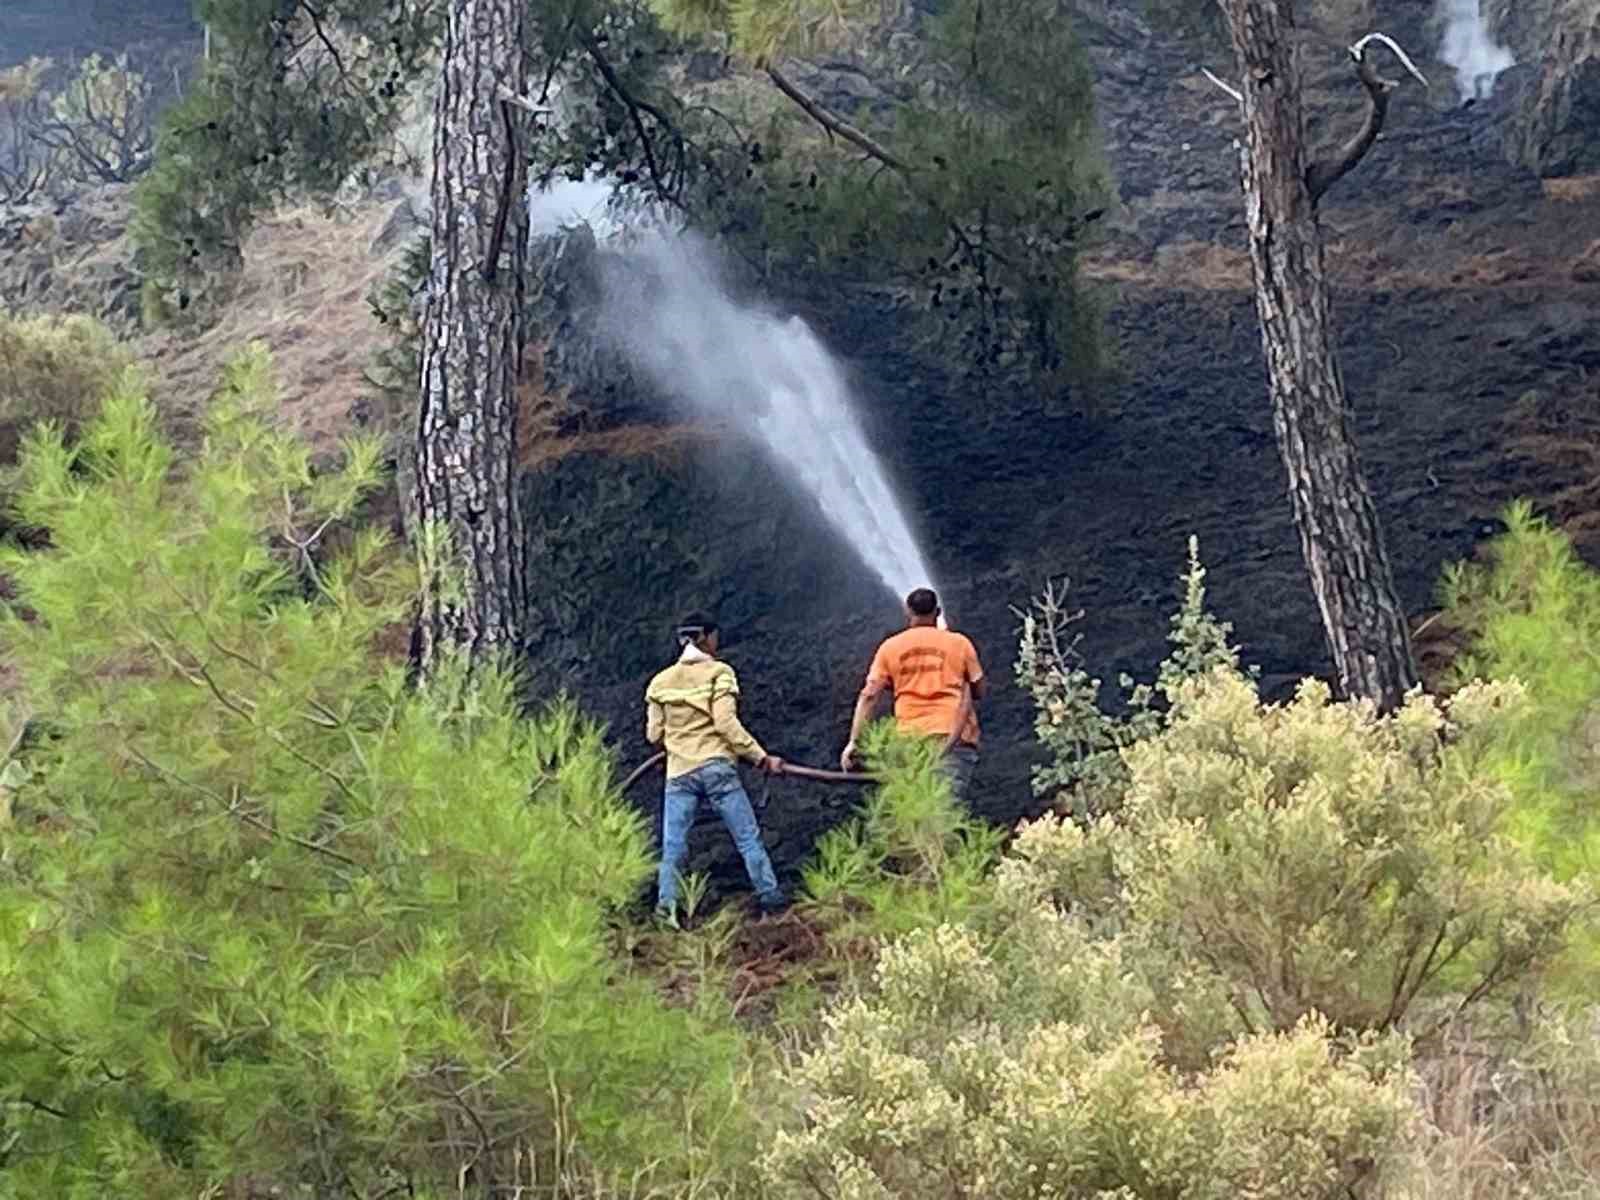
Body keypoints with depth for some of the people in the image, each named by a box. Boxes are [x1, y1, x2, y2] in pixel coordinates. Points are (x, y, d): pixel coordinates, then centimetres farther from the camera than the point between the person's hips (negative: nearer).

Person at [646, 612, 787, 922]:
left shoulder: (661, 681, 8)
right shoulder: (719, 672, -3)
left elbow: (654, 734, 9)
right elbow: (726, 722, -13)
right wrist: (761, 757, -9)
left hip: (678, 772, 3)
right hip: (716, 767, -3)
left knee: (673, 846, 4)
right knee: (748, 837, 5)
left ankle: (666, 906, -3)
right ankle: (770, 896, 7)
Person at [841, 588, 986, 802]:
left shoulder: (890, 647, 11)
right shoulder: (959, 643, 8)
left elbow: (868, 696, 5)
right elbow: (980, 690, 14)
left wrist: (854, 741, 4)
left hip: (911, 736, 1)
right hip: (954, 735, -1)